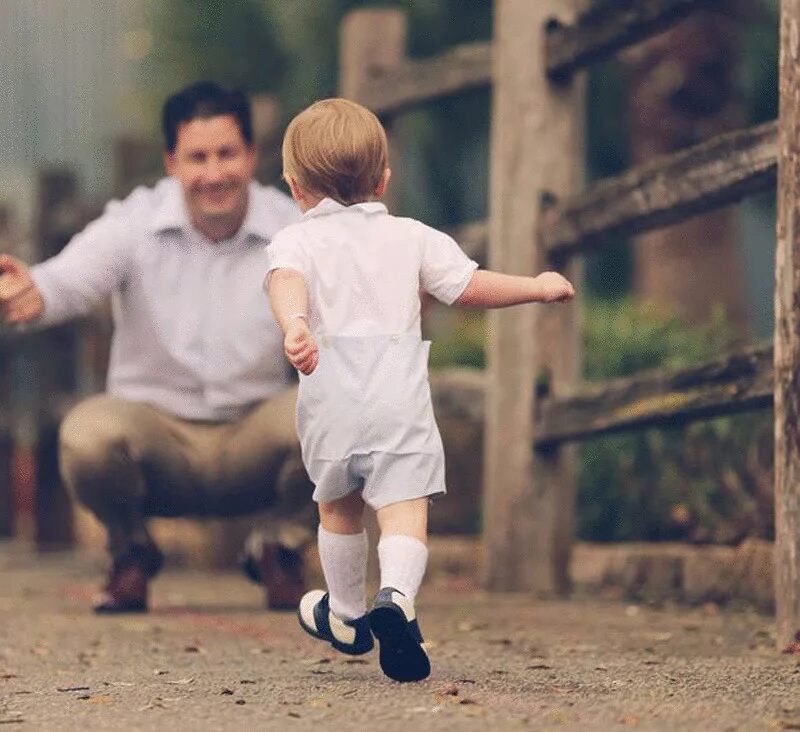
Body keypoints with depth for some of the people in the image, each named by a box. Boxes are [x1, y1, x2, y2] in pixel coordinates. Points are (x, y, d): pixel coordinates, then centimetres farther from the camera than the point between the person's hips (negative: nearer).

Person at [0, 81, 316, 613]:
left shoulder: (292, 228, -7)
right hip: (156, 426, 0)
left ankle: (283, 550, 2)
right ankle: (132, 551, 3)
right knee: (86, 434, -32)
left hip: (253, 441, 1)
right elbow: (74, 278, -28)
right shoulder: (135, 223, -9)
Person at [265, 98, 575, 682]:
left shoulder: (297, 241, 6)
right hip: (400, 396, -1)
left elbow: (287, 281, -16)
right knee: (404, 508, -7)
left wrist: (294, 324, -36)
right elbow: (469, 285, 9)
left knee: (339, 507, 22)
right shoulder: (412, 238, 12)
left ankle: (346, 616, 39)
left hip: (330, 399, 1)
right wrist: (539, 287, 23)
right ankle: (396, 598, -35)